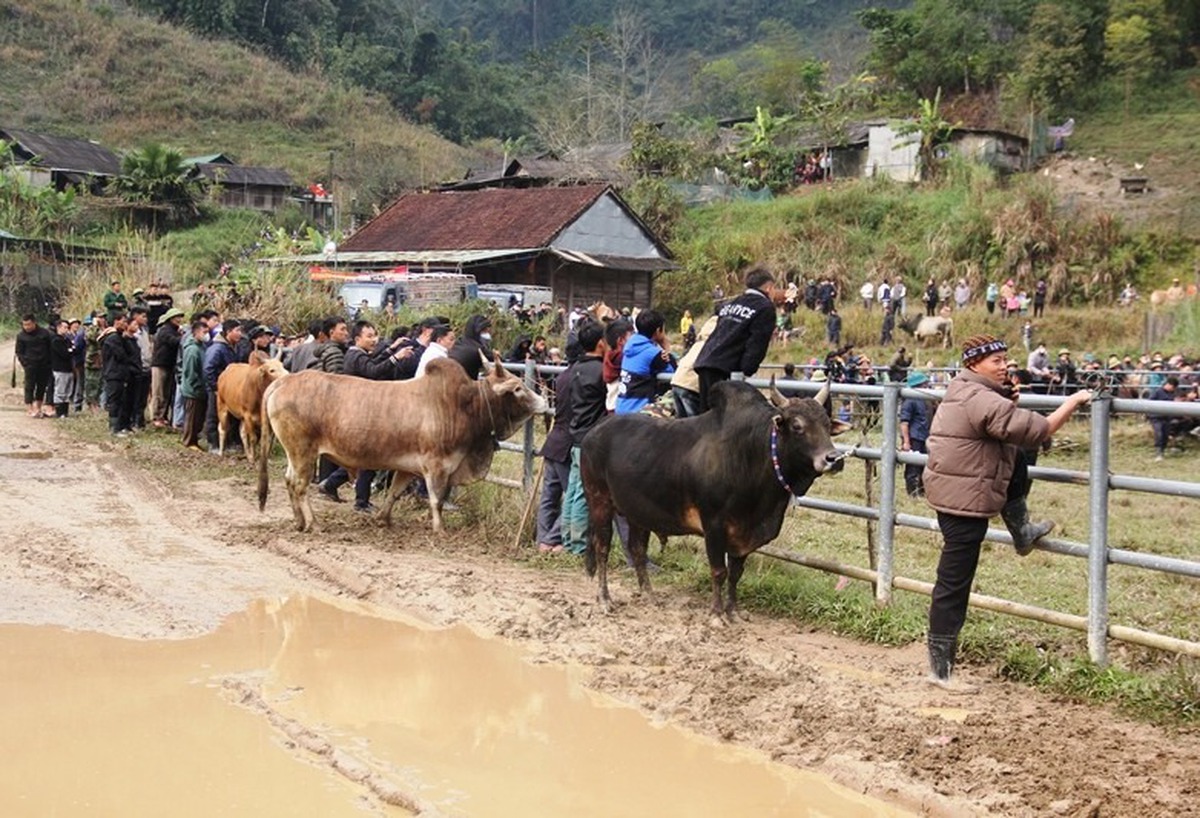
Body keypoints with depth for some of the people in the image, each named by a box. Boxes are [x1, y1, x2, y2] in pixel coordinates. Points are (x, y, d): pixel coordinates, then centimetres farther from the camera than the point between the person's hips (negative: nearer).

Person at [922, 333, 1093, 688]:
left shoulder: (962, 392, 10)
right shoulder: (982, 401, -22)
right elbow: (1037, 431, -22)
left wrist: (1010, 401, 14)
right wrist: (1073, 403, -9)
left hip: (951, 491, 10)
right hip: (963, 500, -10)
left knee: (1017, 460, 19)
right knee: (953, 584, -5)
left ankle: (1022, 533, 25)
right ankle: (940, 668, 1)